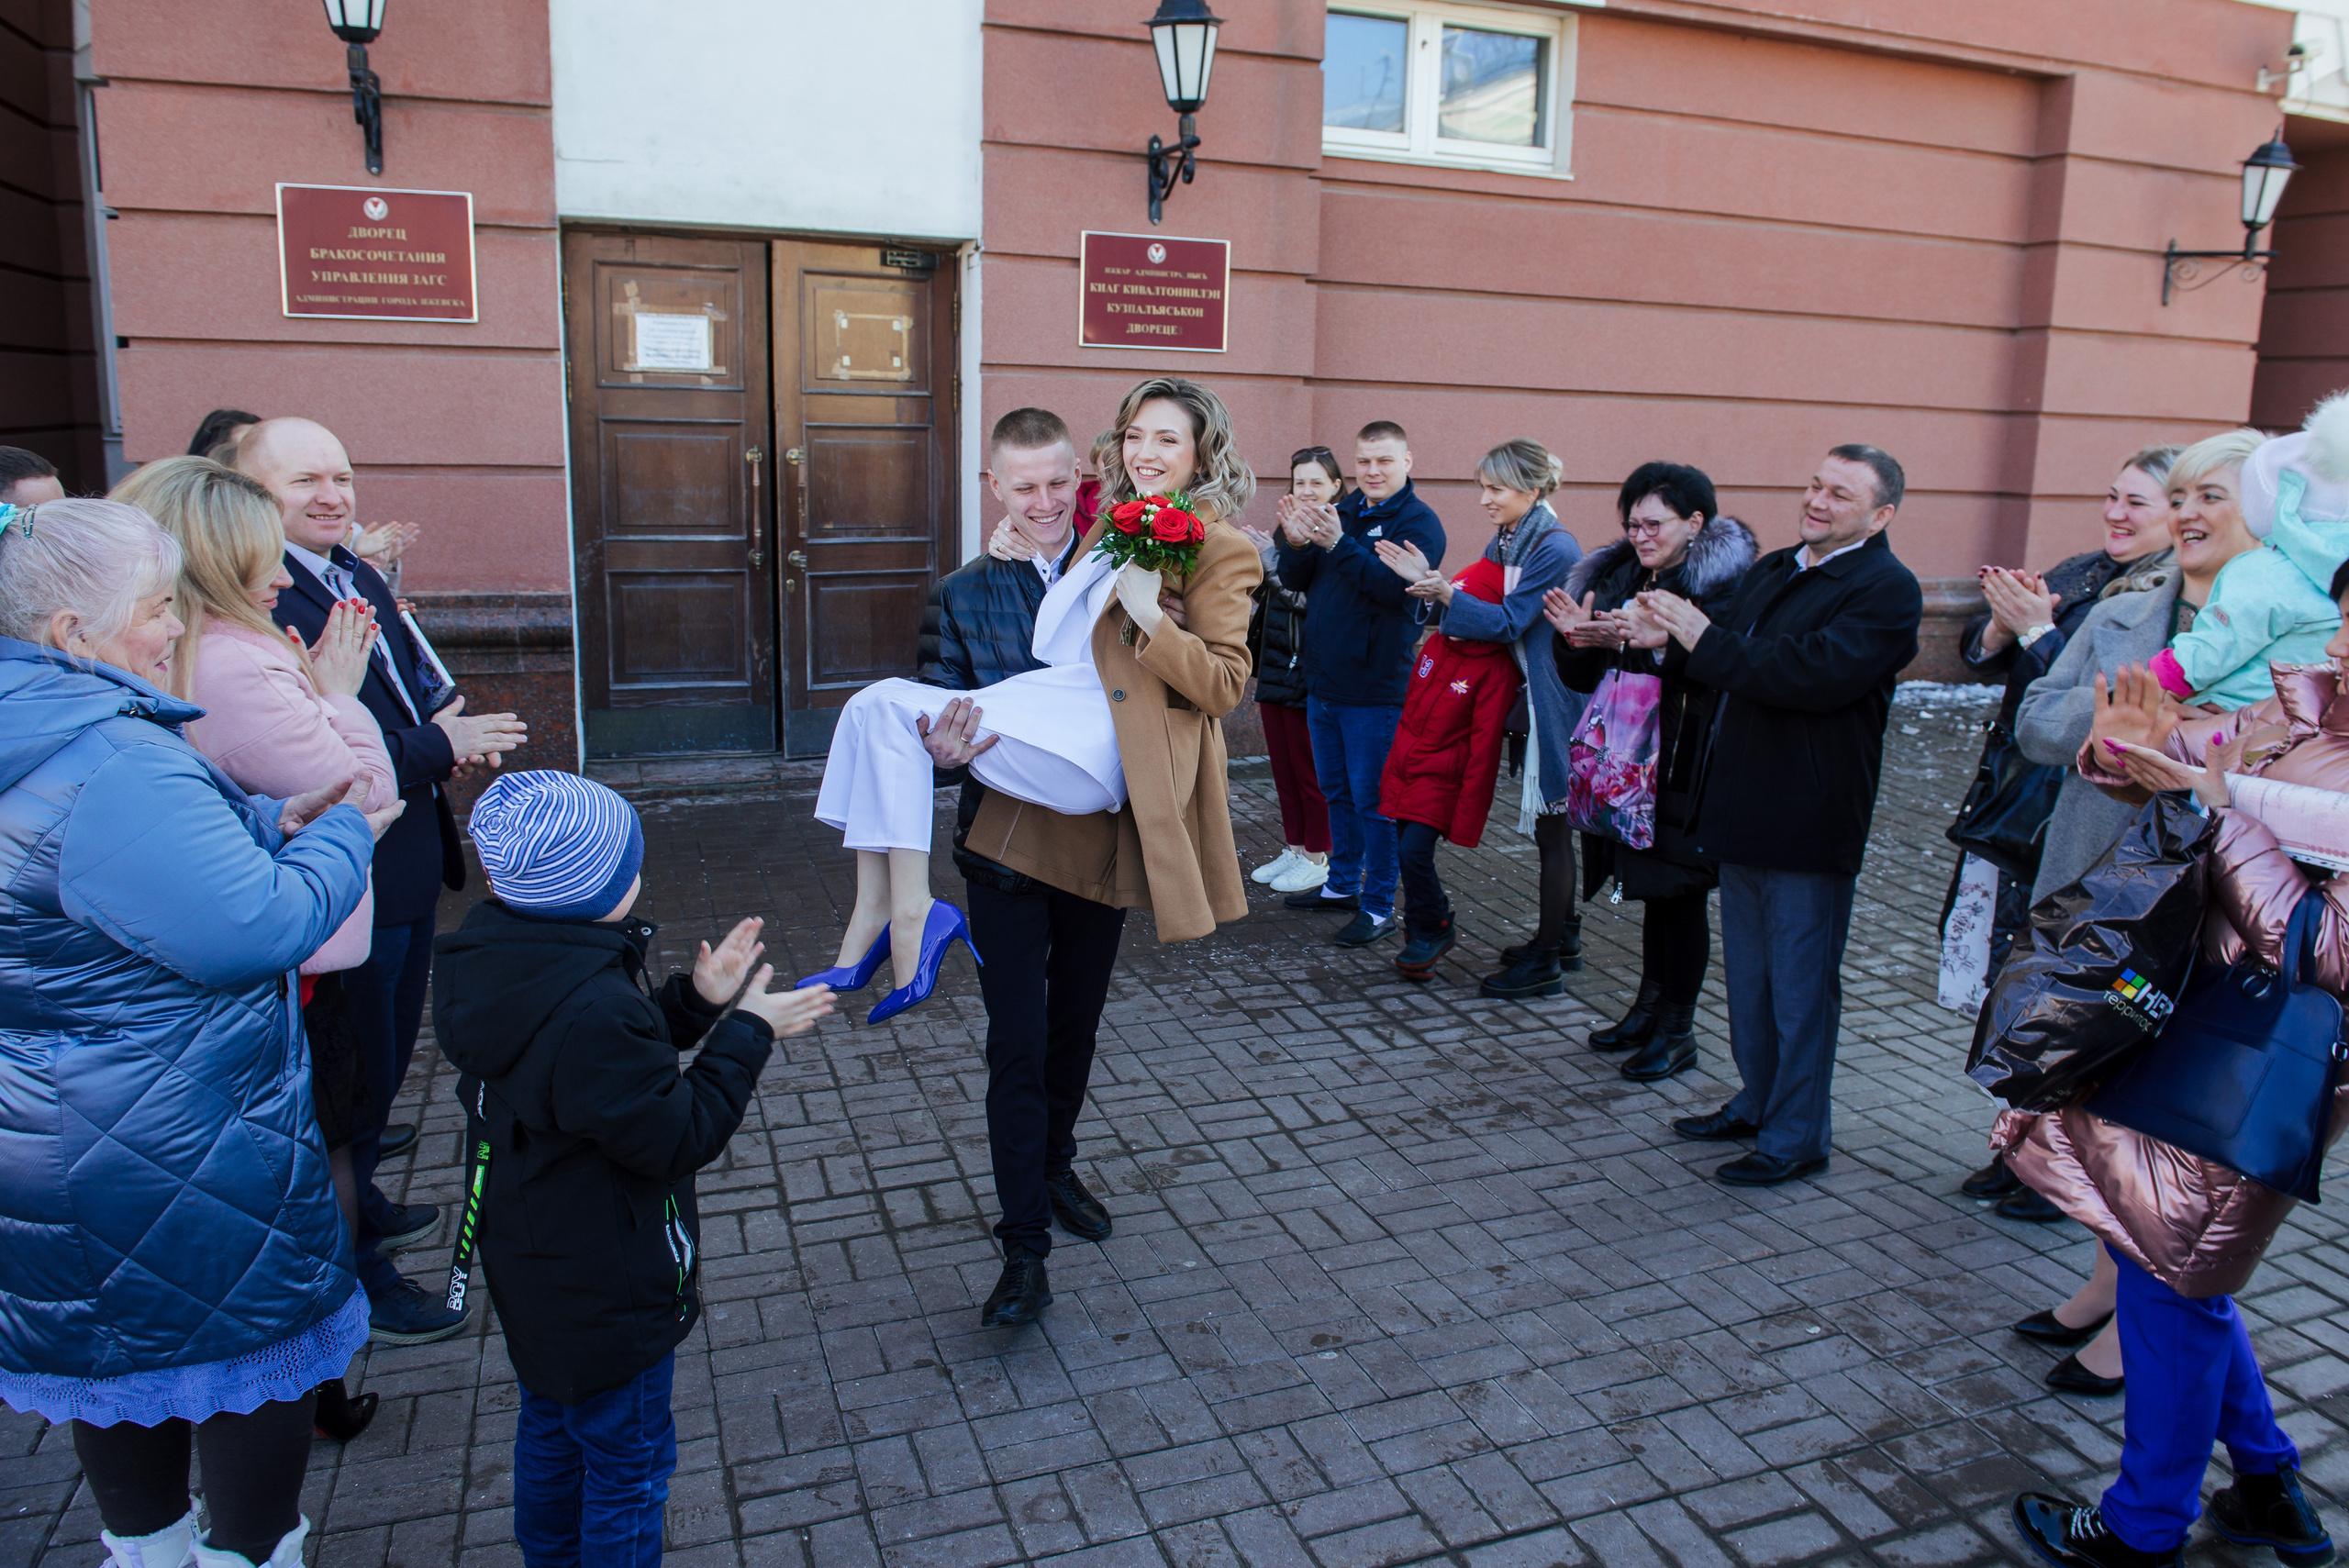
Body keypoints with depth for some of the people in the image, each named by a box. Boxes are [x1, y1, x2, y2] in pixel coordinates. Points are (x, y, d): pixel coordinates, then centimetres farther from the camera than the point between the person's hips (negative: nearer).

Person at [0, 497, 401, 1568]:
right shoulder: (112, 764, -29)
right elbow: (257, 928, -28)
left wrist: (273, 823, 6)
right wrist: (344, 838, -12)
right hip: (176, 1153, -10)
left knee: (114, 1346, 26)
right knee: (258, 1350, 11)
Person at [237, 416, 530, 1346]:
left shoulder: (360, 580, 10)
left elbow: (414, 688, 18)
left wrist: (446, 727, -3)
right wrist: (439, 747, -20)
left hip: (408, 864, 10)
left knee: (390, 1051, 25)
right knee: (356, 1069, 4)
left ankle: (360, 1200, 47)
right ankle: (352, 1277, 22)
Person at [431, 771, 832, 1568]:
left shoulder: (489, 959, -7)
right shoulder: (592, 1011, -36)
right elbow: (677, 1137, -25)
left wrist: (693, 1000, -3)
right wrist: (748, 1032, -16)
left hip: (528, 1266, 9)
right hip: (605, 1293, -9)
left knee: (551, 1428, 30)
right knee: (628, 1459, 12)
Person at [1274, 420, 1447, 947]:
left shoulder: (1419, 521, -8)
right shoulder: (1340, 512, 10)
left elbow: (1397, 586, -24)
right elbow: (1294, 581, 8)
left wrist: (1338, 543, -31)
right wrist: (1295, 543, -13)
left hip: (1375, 690, -7)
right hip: (1323, 682, 7)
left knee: (1372, 799, -1)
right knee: (1336, 792, 18)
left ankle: (1379, 907, 10)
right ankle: (1342, 884, 33)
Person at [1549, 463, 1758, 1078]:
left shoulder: (1722, 583, -10)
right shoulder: (1620, 578, 11)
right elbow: (1585, 679, 11)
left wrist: (1638, 643, -33)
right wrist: (1576, 639, -8)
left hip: (1686, 768, -6)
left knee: (1680, 893, 2)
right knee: (1653, 889, 17)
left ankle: (1678, 1029, 14)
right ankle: (1650, 1005, 30)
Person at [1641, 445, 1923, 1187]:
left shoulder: (1888, 590, -13)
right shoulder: (1772, 570, 13)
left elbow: (1816, 674, -27)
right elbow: (1734, 669, 15)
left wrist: (1706, 639, -23)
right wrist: (1674, 641, -5)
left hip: (1810, 822, -8)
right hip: (1744, 811, 8)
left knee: (1800, 983, 2)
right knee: (1749, 972, 19)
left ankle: (1797, 1135, 16)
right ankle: (1757, 1102, 35)